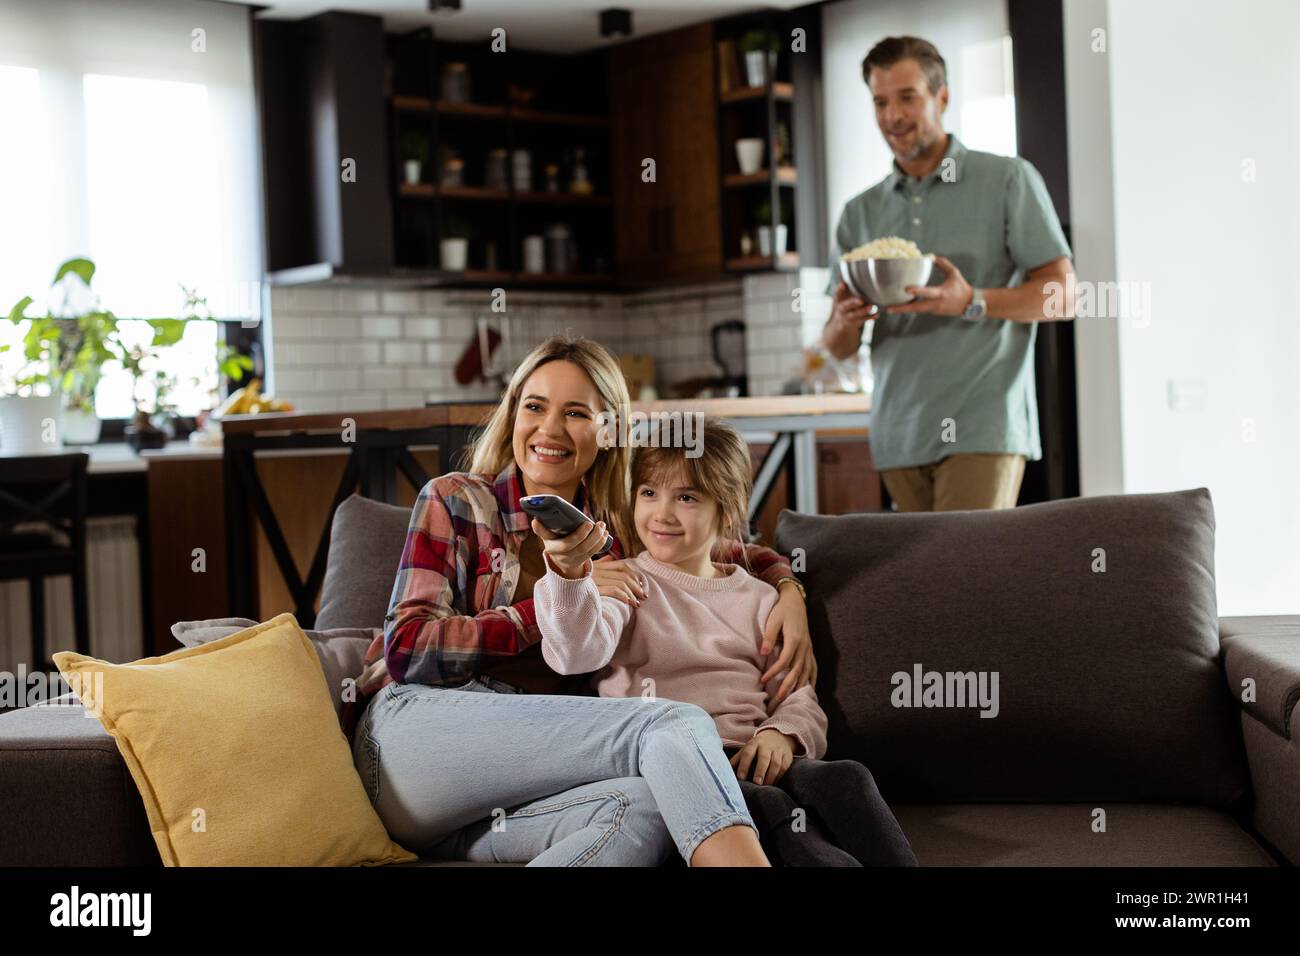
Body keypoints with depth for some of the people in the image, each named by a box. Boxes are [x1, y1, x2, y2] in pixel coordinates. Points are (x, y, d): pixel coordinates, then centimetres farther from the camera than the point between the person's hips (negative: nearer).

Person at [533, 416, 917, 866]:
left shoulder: (757, 600, 22)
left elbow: (799, 698, 18)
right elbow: (579, 653, -12)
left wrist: (781, 735, -6)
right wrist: (569, 572, -32)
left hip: (746, 758, 4)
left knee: (845, 779, -28)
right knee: (768, 810, -36)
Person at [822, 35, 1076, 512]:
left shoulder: (1008, 180, 4)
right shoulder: (860, 213, 15)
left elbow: (1062, 296, -1)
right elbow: (839, 347, 14)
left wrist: (972, 303, -18)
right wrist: (844, 322, -11)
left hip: (983, 427, -4)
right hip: (899, 435, 5)